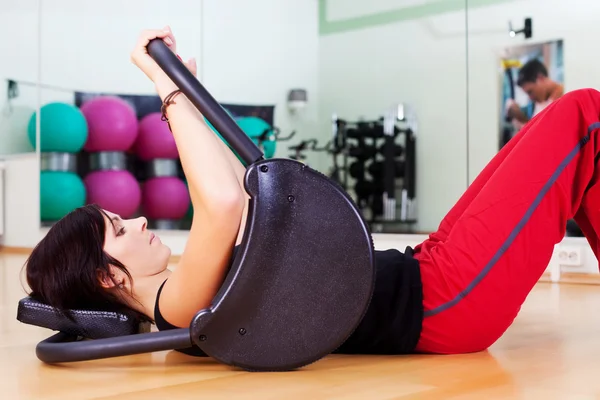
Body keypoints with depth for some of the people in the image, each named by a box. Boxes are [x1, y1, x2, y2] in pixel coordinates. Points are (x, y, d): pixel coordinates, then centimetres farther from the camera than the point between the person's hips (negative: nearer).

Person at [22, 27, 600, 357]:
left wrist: (184, 97, 15)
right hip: (447, 303, -9)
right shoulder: (181, 306, -20)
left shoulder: (176, 300, 9)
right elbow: (224, 204, -40)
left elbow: (241, 192, 20)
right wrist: (170, 94, -26)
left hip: (423, 273, 10)